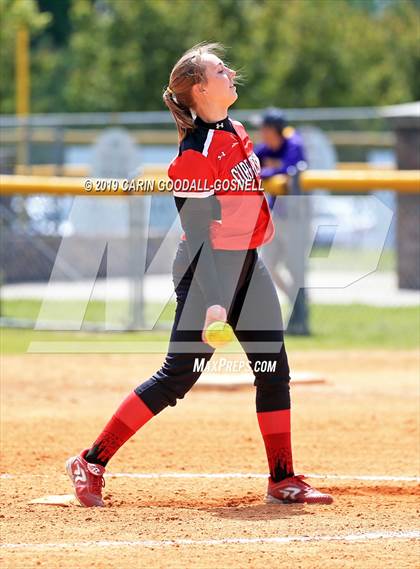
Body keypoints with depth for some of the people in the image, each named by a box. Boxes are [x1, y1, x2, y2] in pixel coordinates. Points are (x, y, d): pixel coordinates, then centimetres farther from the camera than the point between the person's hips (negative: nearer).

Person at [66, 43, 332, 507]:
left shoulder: (235, 132, 7)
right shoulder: (196, 153, -19)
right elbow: (197, 235, -24)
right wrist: (213, 302, -31)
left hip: (248, 267, 9)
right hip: (208, 272, -9)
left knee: (273, 369, 6)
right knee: (178, 376, -8)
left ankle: (283, 480, 13)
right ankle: (92, 463, -1)